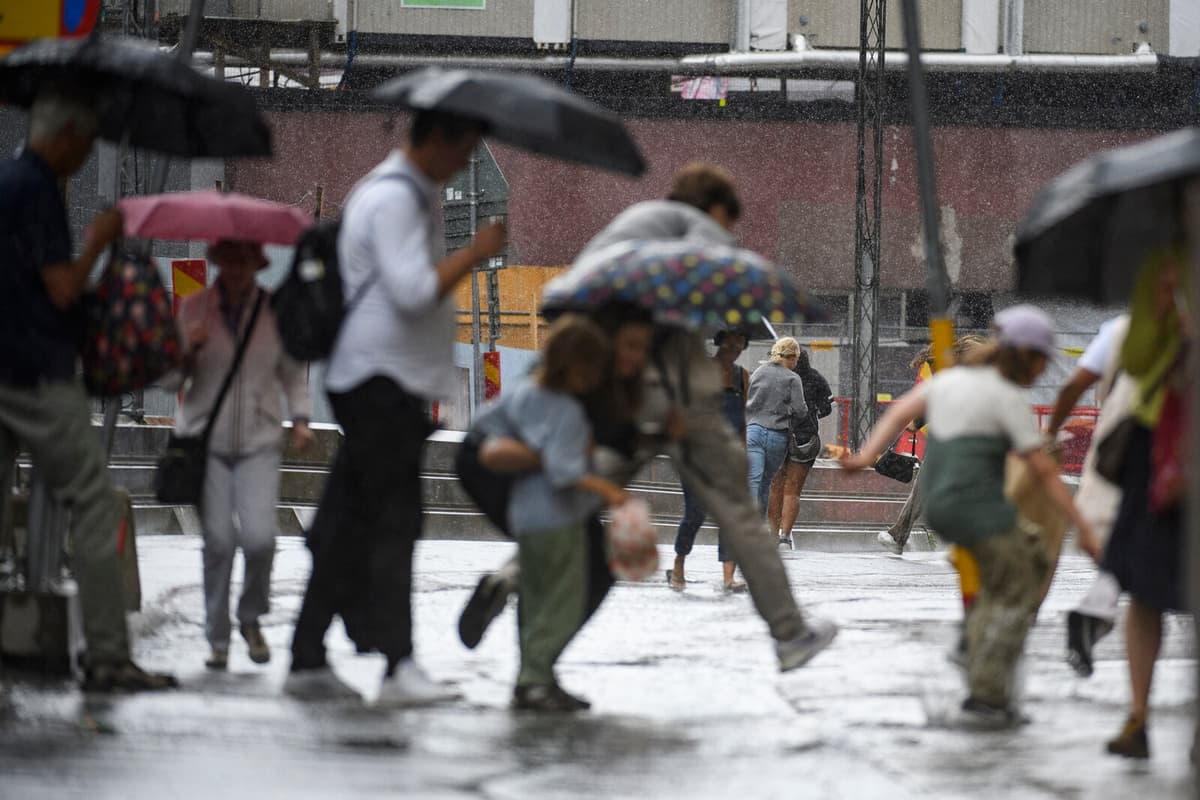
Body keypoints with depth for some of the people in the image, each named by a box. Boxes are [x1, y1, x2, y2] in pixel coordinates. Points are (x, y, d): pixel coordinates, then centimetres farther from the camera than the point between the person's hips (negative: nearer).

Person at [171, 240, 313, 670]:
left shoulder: (276, 311, 4)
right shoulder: (193, 308, 3)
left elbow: (293, 372, 14)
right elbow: (171, 376, 4)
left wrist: (300, 418, 1)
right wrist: (189, 348, -15)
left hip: (259, 441, 0)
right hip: (206, 437, 0)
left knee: (260, 537, -14)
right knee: (218, 540, -8)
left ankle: (250, 618, 13)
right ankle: (217, 639, 6)